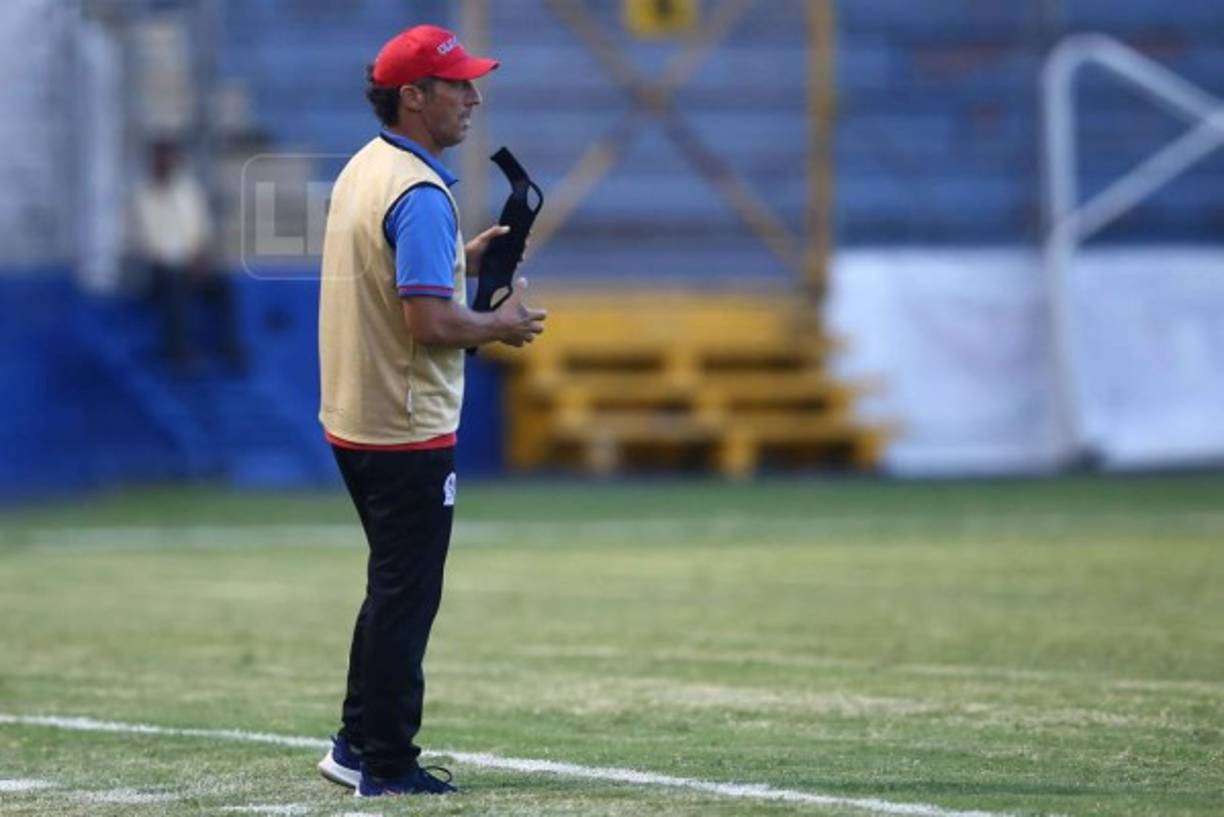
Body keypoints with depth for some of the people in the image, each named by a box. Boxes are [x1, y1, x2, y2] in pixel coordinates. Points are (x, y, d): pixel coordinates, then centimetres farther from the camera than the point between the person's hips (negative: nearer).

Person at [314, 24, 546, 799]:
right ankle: (387, 765, 5)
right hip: (407, 430, -10)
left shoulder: (361, 171, 10)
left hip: (353, 417, 10)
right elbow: (431, 322, -26)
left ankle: (359, 744, 24)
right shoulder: (420, 193, -20)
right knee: (406, 596, -1)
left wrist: (457, 261, 15)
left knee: (395, 587, 20)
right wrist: (502, 326, -9)